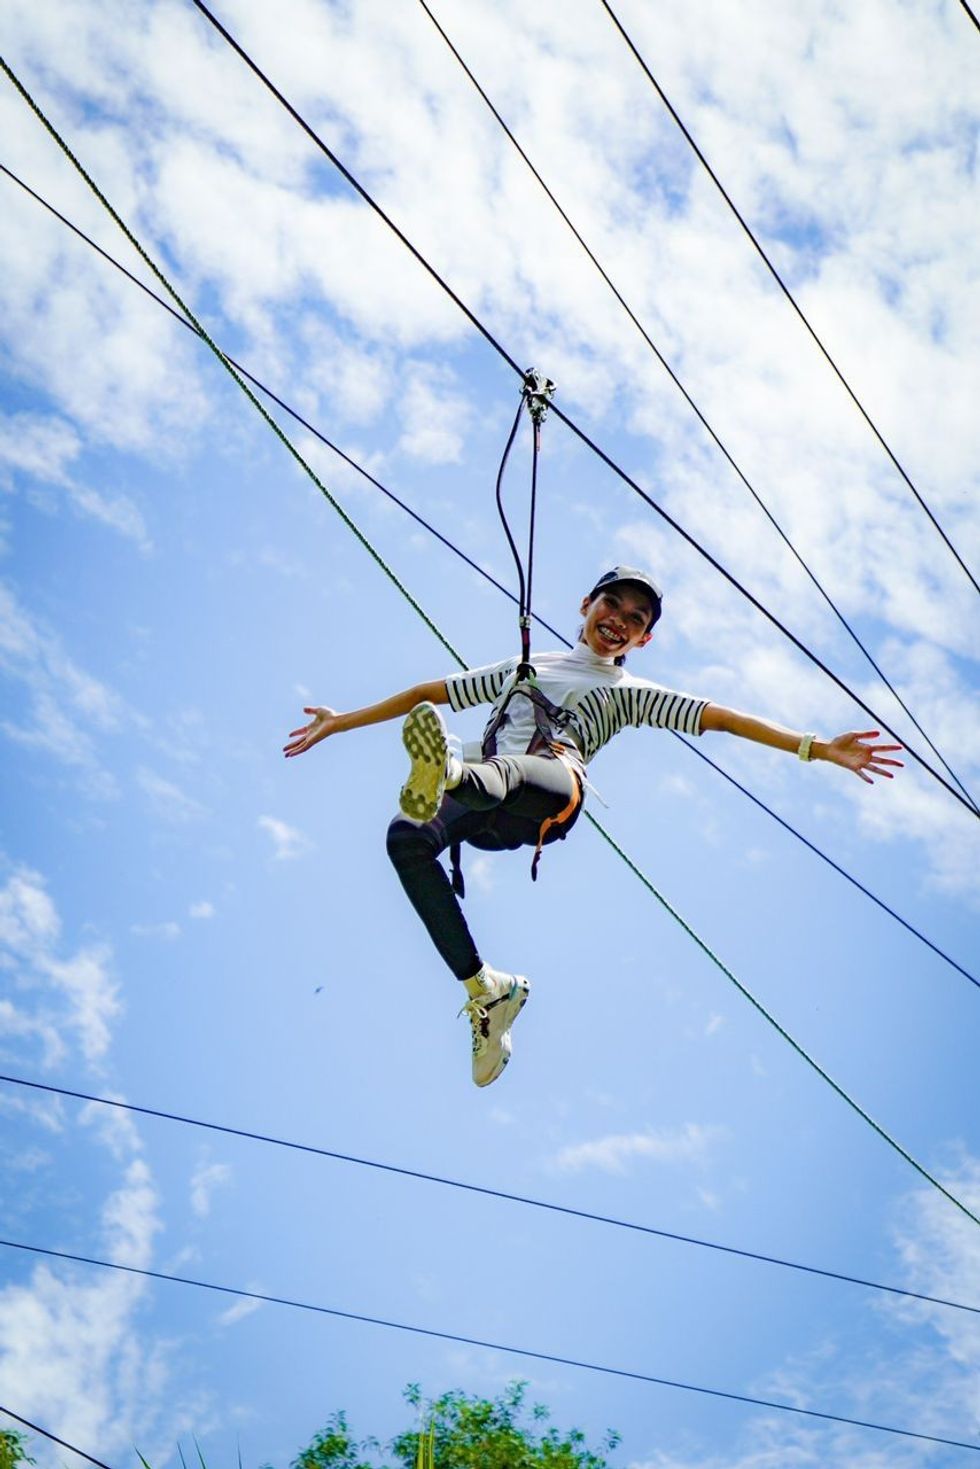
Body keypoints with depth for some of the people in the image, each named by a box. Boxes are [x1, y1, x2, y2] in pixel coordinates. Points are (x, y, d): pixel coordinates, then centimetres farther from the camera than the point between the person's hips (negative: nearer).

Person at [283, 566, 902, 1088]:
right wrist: (340, 721, 35)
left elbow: (717, 716, 19)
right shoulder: (524, 666, 37)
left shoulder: (628, 693, 30)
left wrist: (819, 748, 9)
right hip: (480, 808, 2)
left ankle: (449, 776, -75)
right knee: (406, 838, -31)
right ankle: (485, 989, -23)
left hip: (548, 796, -2)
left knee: (516, 770, -39)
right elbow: (432, 693, 38)